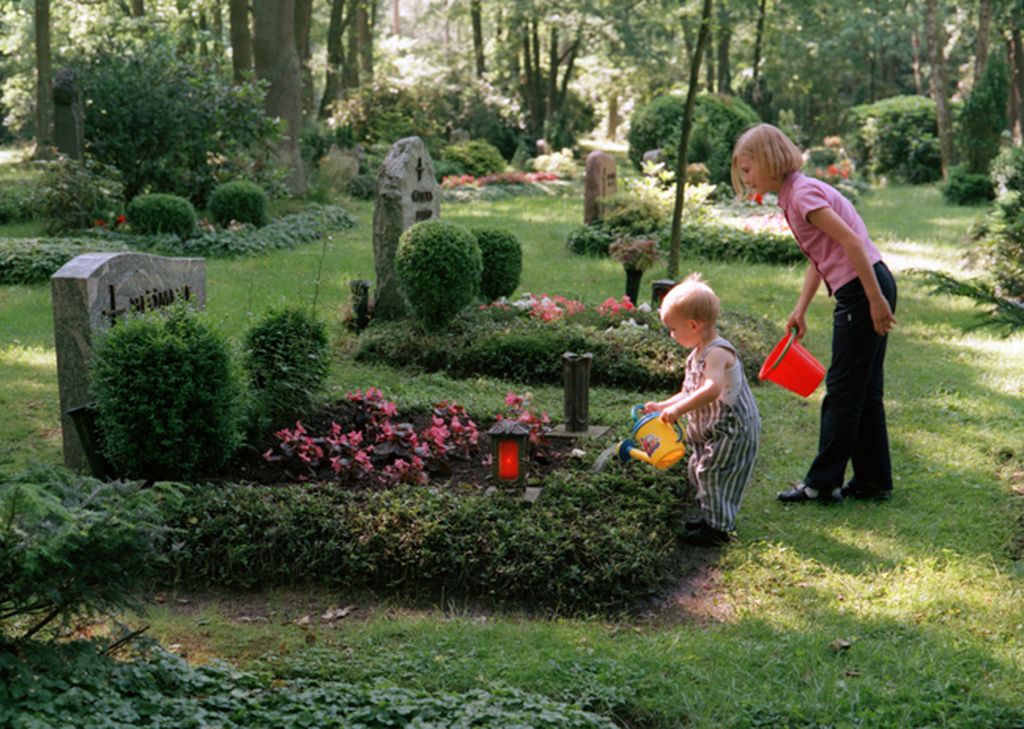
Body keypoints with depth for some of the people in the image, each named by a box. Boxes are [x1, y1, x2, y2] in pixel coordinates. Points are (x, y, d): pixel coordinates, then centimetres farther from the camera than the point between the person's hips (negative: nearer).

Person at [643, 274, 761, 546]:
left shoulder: (717, 353, -24)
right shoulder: (696, 355, 10)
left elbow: (712, 389, -41)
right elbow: (688, 392, 19)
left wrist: (678, 410, -40)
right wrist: (662, 406, 8)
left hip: (733, 431, -10)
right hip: (711, 432, 11)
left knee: (713, 472, -8)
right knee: (698, 470, 18)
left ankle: (718, 527, 3)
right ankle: (711, 516, 32)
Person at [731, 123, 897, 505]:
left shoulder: (802, 194, -15)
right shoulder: (796, 192, 16)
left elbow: (851, 241, -22)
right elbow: (817, 258, 20)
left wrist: (876, 301, -22)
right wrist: (800, 311, 15)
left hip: (863, 290, -10)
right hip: (866, 289, 10)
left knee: (843, 390, -2)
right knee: (864, 391, 15)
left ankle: (823, 483, 6)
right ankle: (873, 480, 21)